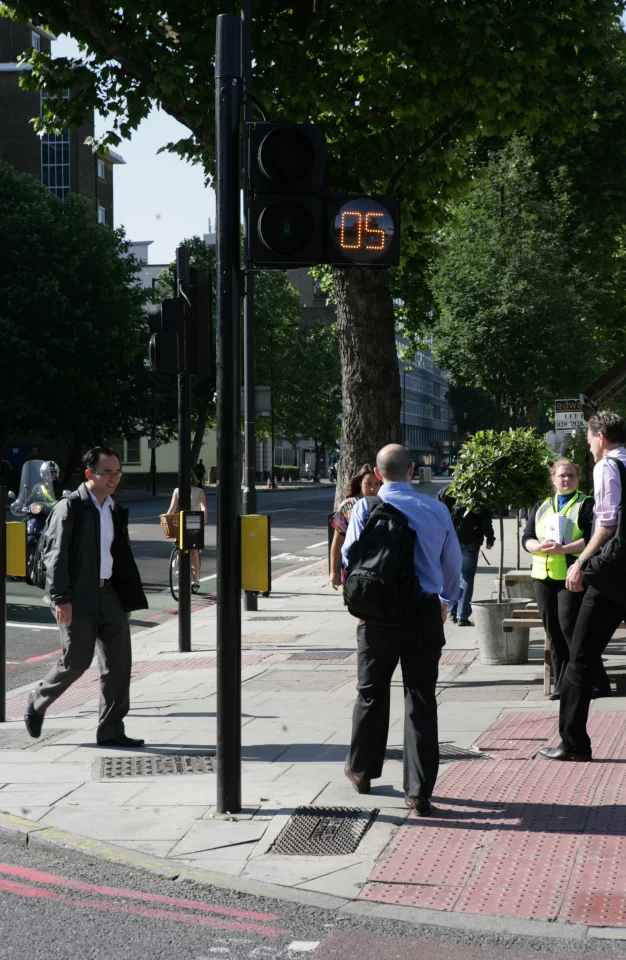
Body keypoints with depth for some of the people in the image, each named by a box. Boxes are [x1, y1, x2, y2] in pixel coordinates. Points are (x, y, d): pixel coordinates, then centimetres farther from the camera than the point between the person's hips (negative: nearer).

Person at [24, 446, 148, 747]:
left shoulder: (115, 511, 14)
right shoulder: (70, 507, -8)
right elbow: (55, 555, -12)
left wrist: (127, 599, 14)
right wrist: (61, 599, -19)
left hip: (108, 595, 7)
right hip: (77, 598, -7)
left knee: (119, 663, 2)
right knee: (76, 661, -3)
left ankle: (111, 731, 9)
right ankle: (38, 701, 24)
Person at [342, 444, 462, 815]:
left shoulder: (366, 508, -6)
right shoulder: (437, 509, 0)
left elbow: (351, 557, -3)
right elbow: (453, 564, 10)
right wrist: (446, 600, 27)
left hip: (380, 612, -1)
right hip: (426, 611, 1)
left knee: (372, 692, 17)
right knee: (422, 698, 5)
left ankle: (362, 770, 32)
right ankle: (420, 791, 3)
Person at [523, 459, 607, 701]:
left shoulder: (587, 505, 2)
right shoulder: (541, 507, 18)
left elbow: (592, 538, -10)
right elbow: (526, 538, 11)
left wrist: (563, 549, -19)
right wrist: (540, 547, -11)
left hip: (571, 576, -5)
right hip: (543, 576, 5)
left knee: (570, 626, -12)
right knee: (552, 630, 4)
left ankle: (597, 682, -3)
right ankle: (561, 684, 10)